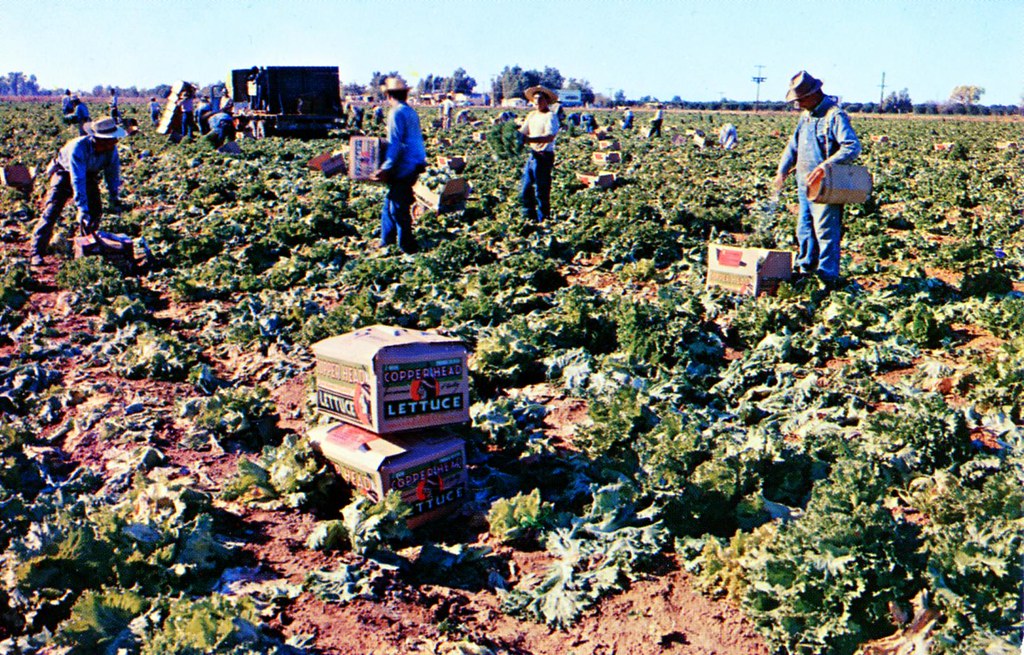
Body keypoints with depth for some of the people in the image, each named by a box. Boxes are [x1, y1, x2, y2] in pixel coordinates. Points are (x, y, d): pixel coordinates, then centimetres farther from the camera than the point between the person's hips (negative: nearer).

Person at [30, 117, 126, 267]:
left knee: (95, 211, 1)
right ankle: (37, 252, -15)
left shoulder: (111, 149, -23)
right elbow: (77, 180, -42)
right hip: (65, 173, -5)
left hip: (89, 175, 5)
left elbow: (113, 172, -2)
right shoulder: (78, 147, -40)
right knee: (52, 210, -14)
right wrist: (82, 209, -46)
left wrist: (114, 195, -2)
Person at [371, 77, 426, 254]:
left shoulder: (396, 113, -14)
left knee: (399, 208, -2)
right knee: (390, 204, 18)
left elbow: (395, 144, -20)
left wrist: (386, 168, -20)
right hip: (414, 165, 9)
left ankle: (407, 247, 4)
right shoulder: (411, 112, 14)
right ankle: (386, 241, 26)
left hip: (403, 168, -9)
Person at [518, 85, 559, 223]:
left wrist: (529, 139, -33)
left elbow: (550, 137, -23)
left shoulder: (550, 116, -10)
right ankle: (528, 217, 24)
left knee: (541, 191, -3)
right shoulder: (531, 115, 14)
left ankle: (543, 220, 7)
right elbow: (523, 132, 12)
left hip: (544, 156, -8)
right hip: (532, 155, 8)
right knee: (525, 190, 11)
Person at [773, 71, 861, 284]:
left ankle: (828, 277, 1)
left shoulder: (835, 115, -14)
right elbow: (793, 145, 20)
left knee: (826, 231, -5)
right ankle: (805, 268, 26)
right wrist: (782, 170, 9)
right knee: (805, 229, 15)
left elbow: (853, 147, -22)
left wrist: (825, 166, -31)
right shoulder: (806, 115, 13)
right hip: (805, 184, 9)